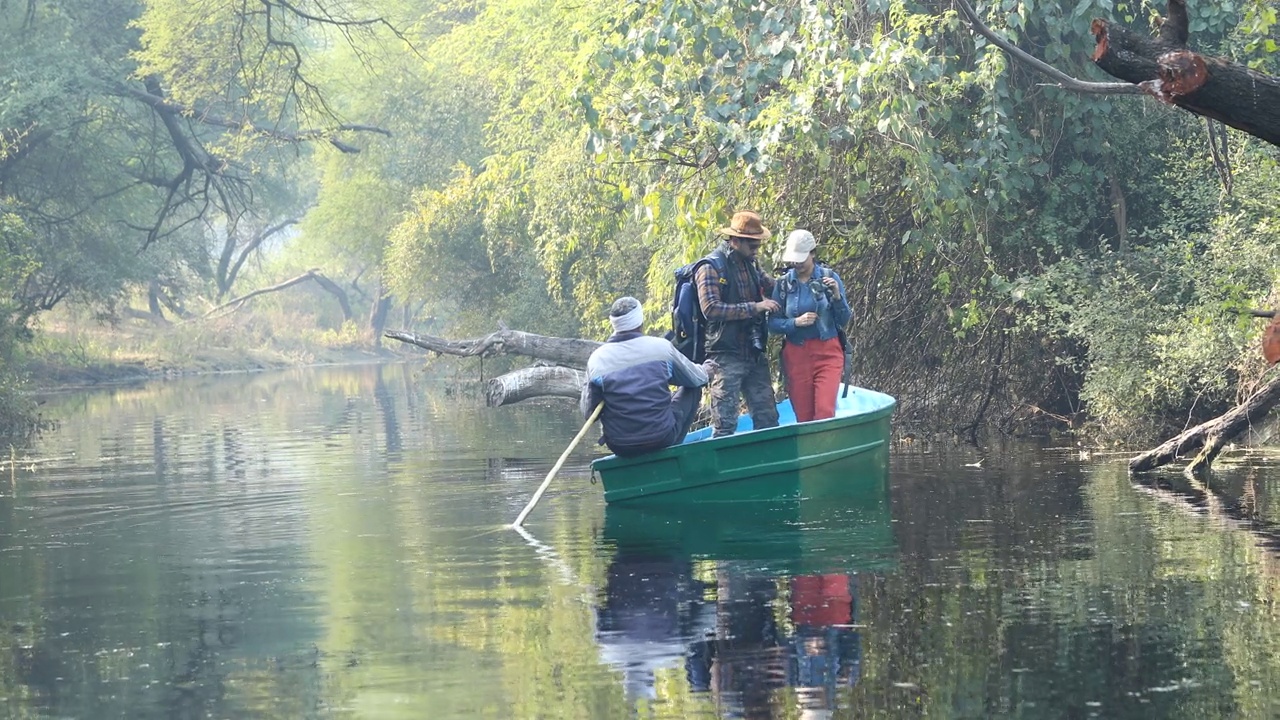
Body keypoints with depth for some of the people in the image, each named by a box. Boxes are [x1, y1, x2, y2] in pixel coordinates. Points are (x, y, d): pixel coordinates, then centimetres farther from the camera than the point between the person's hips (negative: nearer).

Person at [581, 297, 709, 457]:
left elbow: (590, 413, -2)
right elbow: (699, 379, 8)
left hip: (620, 447, 3)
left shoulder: (596, 360, -7)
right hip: (662, 437, -3)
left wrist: (585, 389, 18)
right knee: (692, 389, 20)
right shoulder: (661, 347, -7)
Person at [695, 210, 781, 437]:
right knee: (725, 424, -5)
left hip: (755, 356, 8)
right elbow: (711, 308, -21)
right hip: (726, 356, -7)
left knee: (768, 418, 8)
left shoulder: (750, 265, 14)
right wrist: (754, 307, -21)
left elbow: (773, 288, 29)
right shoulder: (711, 267, -9)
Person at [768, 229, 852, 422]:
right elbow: (773, 324, 2)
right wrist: (796, 322, -15)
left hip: (827, 353, -2)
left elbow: (844, 320, 0)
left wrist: (837, 296, -16)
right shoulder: (784, 284, 3)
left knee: (825, 412, -14)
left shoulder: (829, 277, 0)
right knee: (803, 417, 4)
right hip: (796, 356, 2)